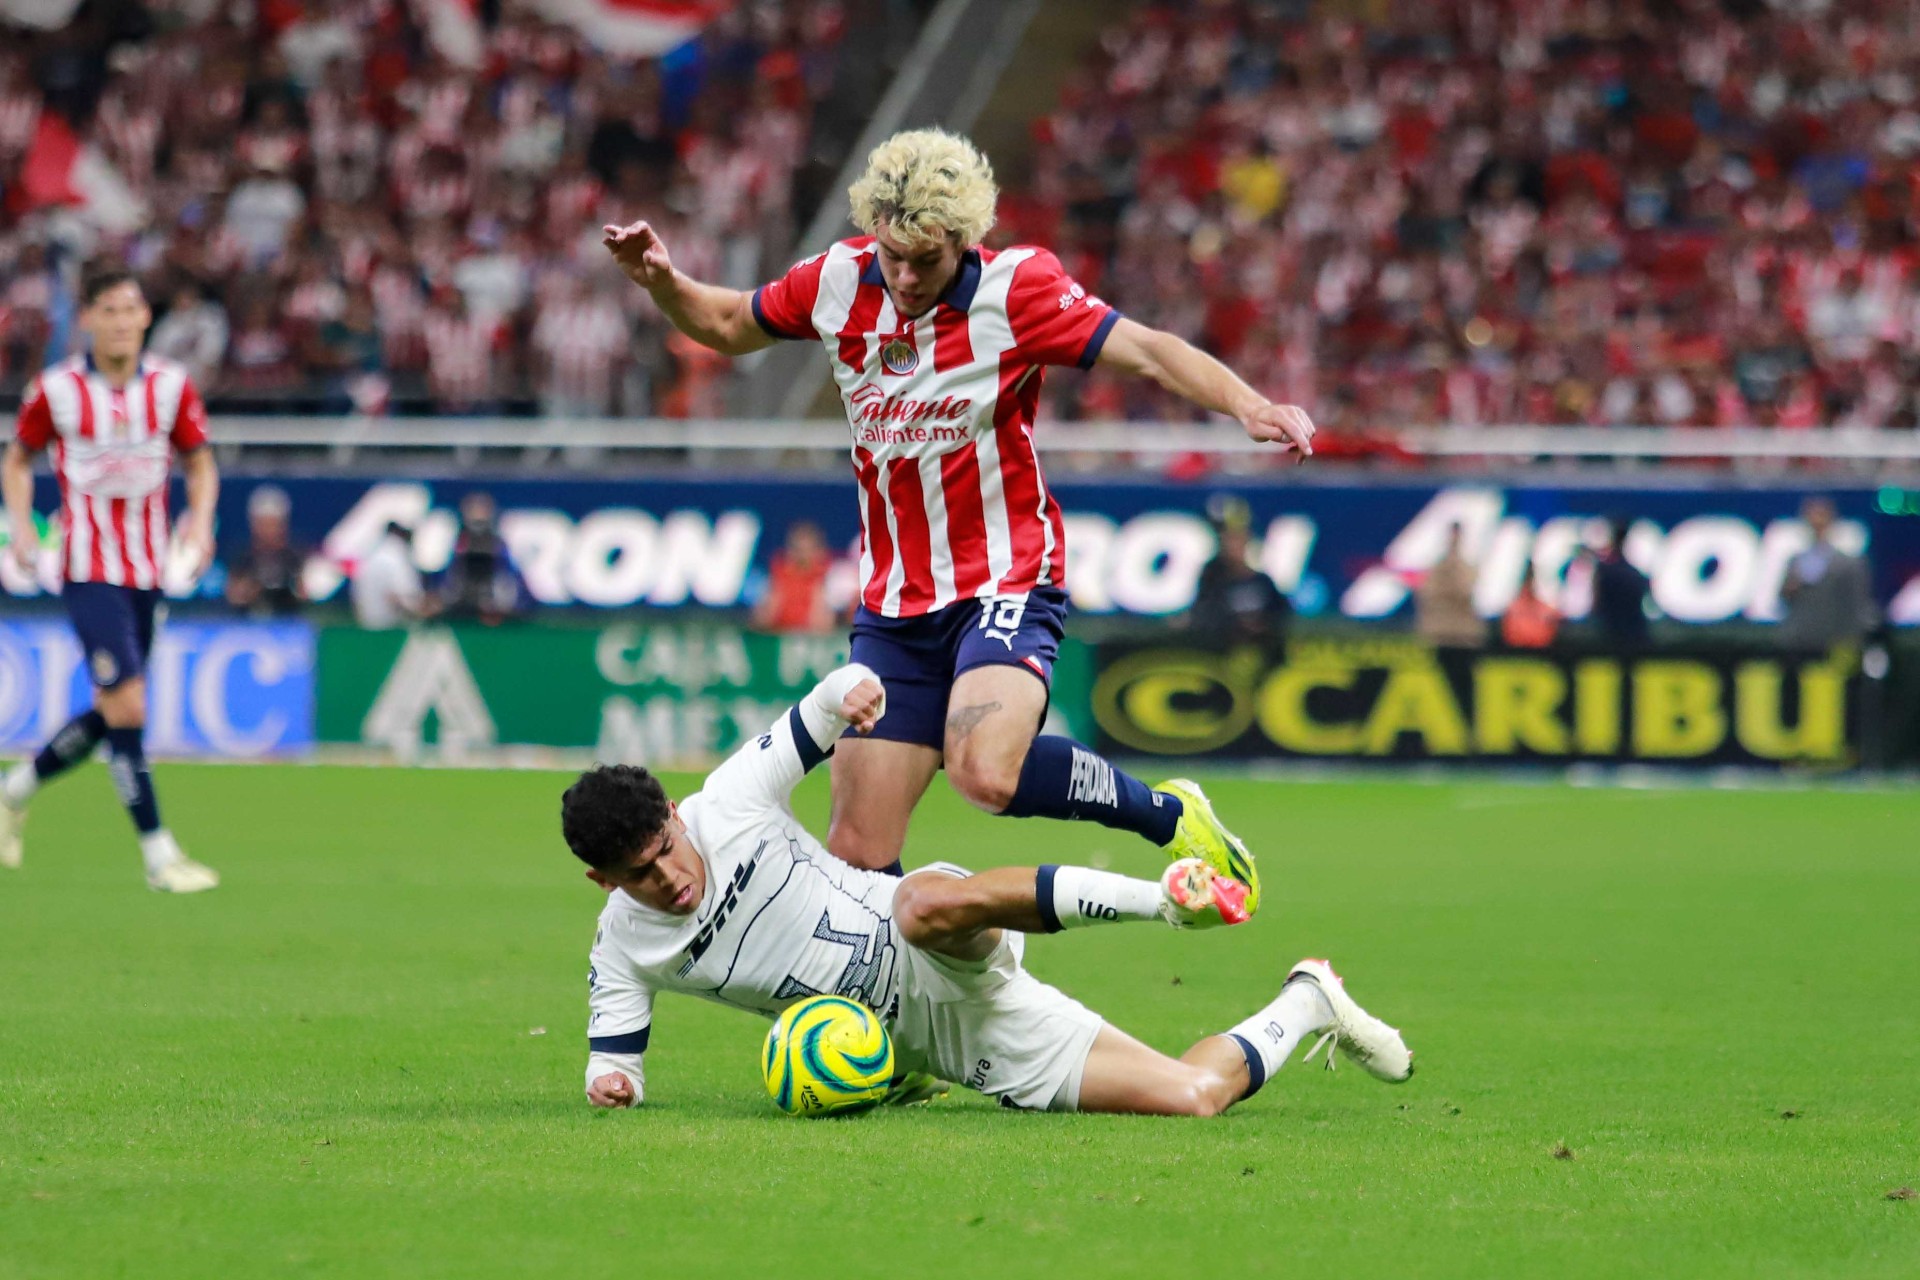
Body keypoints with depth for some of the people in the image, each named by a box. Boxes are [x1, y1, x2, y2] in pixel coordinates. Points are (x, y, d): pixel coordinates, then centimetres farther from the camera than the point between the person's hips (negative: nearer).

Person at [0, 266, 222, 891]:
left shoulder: (172, 386, 0)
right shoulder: (56, 389, -7)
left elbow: (199, 463, 12)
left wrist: (200, 522, -6)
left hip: (148, 570, 4)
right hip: (88, 572, -4)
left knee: (111, 716, 11)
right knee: (127, 705, -15)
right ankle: (158, 855, -9)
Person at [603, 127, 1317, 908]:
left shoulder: (1015, 288, -12)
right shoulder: (840, 282, 0)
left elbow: (1148, 353, -19)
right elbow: (727, 327, 18)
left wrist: (1248, 406, -34)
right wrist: (661, 280, -1)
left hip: (1005, 585, -5)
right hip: (892, 602, 5)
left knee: (987, 772, -31)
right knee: (858, 851, -3)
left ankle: (1170, 817, -8)